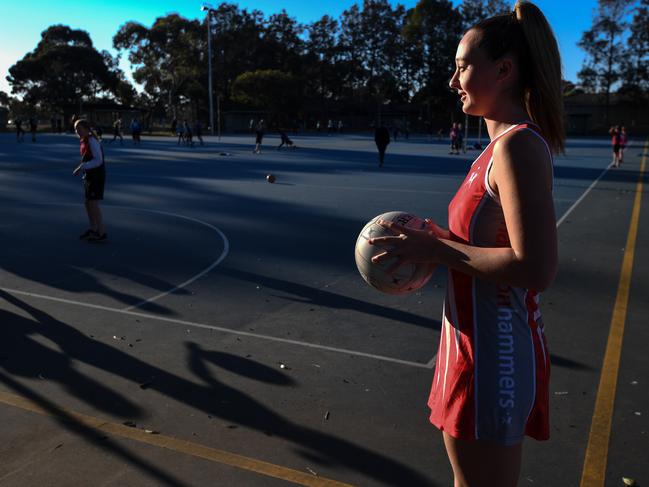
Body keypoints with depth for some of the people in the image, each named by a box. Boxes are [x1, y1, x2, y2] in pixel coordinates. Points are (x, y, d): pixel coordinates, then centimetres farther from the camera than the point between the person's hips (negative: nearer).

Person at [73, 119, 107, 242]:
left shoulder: (92, 140, -18)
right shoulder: (84, 141, 10)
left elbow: (98, 160, -23)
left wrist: (82, 167, -23)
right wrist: (81, 169, 9)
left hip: (97, 176, -9)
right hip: (89, 176, 9)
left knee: (93, 204, -8)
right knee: (88, 203, 13)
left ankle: (102, 233, -1)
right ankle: (93, 229, 24)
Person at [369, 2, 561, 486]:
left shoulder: (517, 145, -20)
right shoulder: (507, 143, 9)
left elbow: (536, 269, -27)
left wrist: (434, 249, -19)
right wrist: (441, 241, 4)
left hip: (492, 355, -10)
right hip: (491, 342, 10)